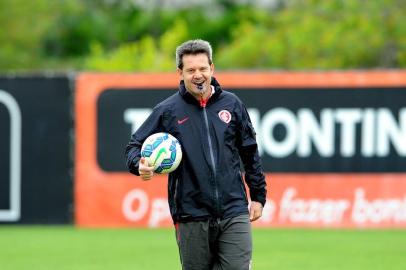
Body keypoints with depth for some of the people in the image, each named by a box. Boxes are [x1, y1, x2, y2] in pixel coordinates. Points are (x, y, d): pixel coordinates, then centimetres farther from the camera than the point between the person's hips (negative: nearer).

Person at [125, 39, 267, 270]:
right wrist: (139, 165, -18)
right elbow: (135, 145, 5)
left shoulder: (232, 104, 8)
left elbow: (250, 153, 15)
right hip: (191, 218, -1)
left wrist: (258, 196, 14)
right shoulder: (167, 111, 1)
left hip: (234, 213, 1)